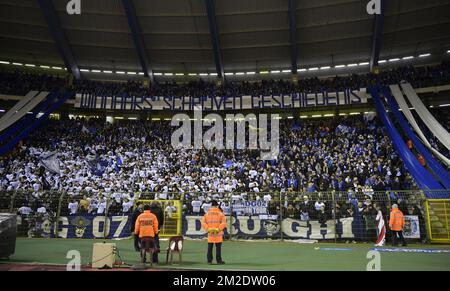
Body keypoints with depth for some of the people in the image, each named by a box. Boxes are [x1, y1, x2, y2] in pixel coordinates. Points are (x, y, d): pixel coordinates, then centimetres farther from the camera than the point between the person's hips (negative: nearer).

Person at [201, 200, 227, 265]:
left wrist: (207, 229, -6)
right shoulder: (220, 214, -2)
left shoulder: (207, 214, 7)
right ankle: (219, 260, 6)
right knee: (218, 247, 3)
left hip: (210, 233, 3)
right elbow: (224, 222, -14)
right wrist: (219, 229, -13)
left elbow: (203, 223, -2)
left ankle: (209, 260, 11)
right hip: (218, 233, -3)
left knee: (210, 247, 9)